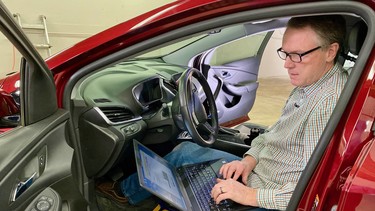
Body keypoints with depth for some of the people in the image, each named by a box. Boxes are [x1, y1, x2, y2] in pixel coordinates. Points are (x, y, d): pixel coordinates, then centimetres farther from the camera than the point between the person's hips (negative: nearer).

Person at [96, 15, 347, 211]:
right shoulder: (306, 86, 3)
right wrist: (250, 159, -4)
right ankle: (126, 190, 31)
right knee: (185, 151, 9)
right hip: (256, 170, 9)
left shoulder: (331, 104, -29)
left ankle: (127, 190, 30)